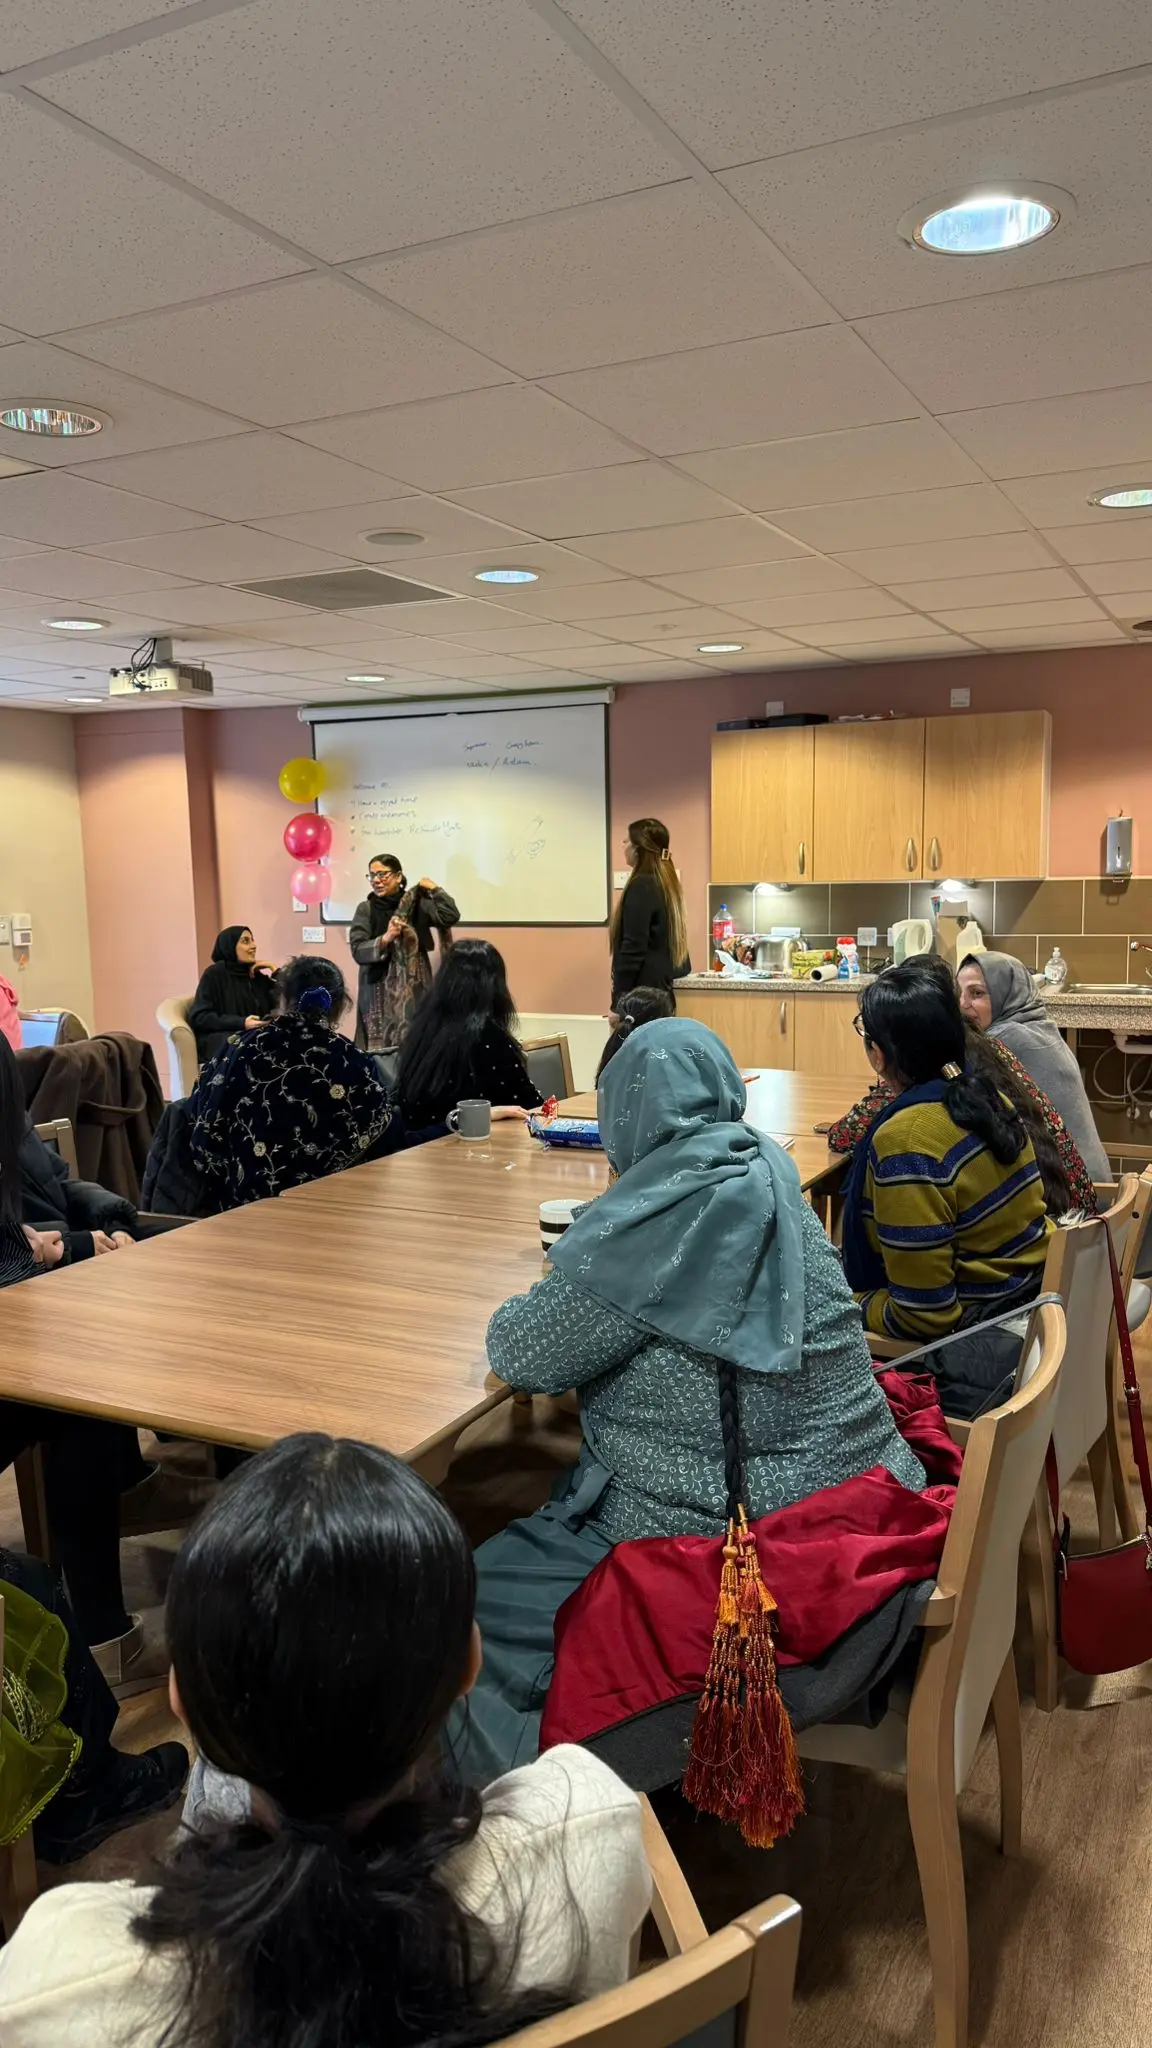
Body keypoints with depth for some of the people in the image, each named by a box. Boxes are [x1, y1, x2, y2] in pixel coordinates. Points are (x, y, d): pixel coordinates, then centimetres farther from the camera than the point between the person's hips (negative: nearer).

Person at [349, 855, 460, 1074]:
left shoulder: (417, 904, 3)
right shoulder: (365, 909, 3)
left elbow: (450, 917, -12)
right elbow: (357, 951, -6)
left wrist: (434, 888, -4)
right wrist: (385, 939, -21)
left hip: (414, 989, 0)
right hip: (379, 992, 0)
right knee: (381, 1051, -7)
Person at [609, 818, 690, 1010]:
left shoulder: (641, 886, -15)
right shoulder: (666, 883, 13)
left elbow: (633, 948, -19)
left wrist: (619, 999, -16)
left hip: (643, 989, -9)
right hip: (660, 986, 9)